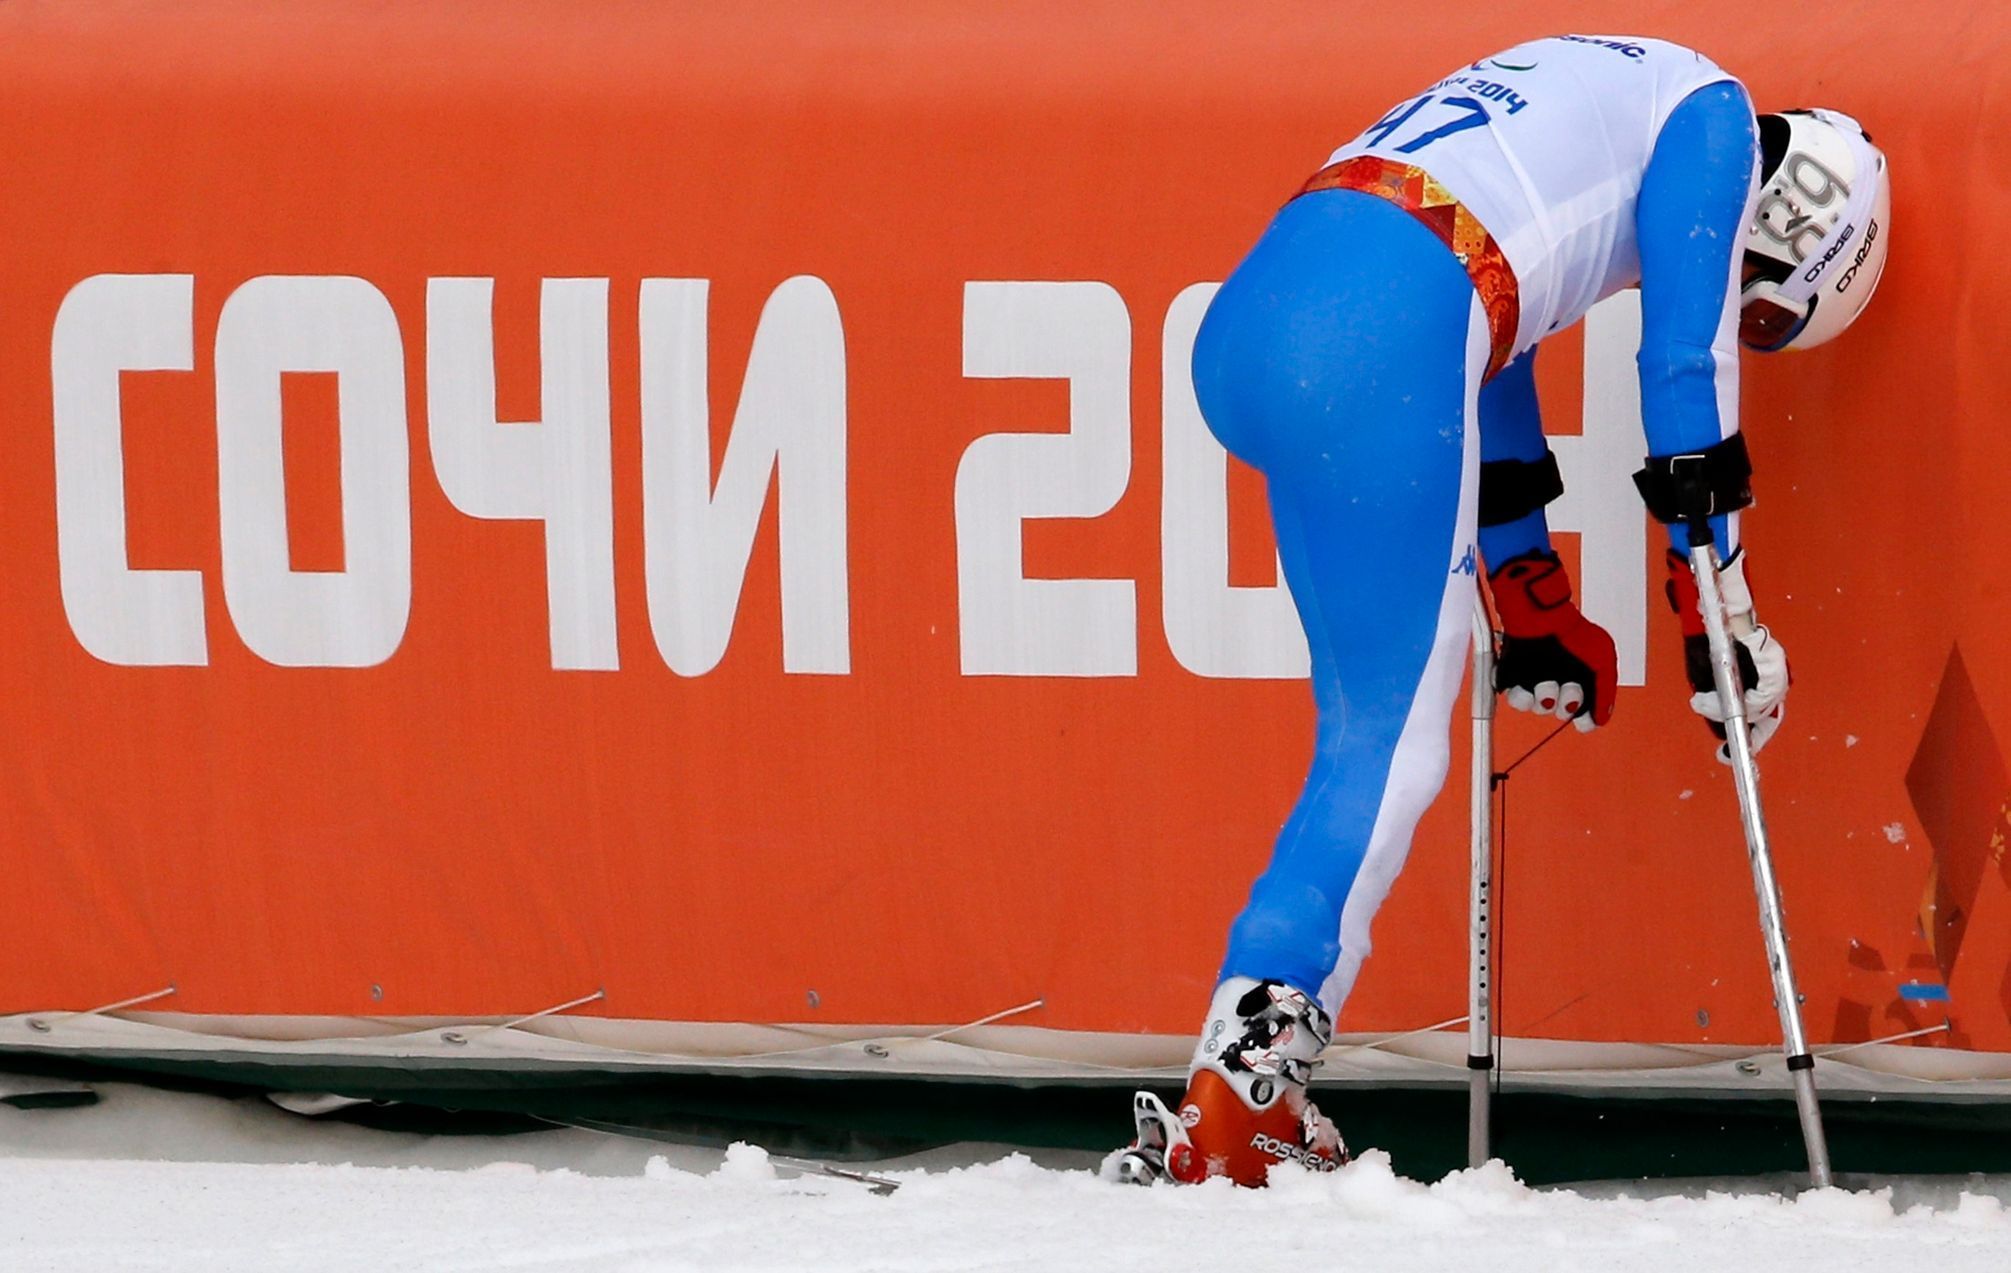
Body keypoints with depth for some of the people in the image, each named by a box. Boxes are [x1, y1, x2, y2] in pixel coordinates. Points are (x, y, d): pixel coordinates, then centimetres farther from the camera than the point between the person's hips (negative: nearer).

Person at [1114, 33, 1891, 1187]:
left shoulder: (1595, 96, 36)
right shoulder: (1710, 113, 12)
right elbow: (1690, 373, 7)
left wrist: (1532, 604, 43)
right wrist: (1724, 621, 14)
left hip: (1246, 324, 9)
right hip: (1377, 345, -9)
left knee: (1368, 730, 16)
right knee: (1395, 740, -4)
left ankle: (1250, 1089, 9)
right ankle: (1233, 1102, -13)